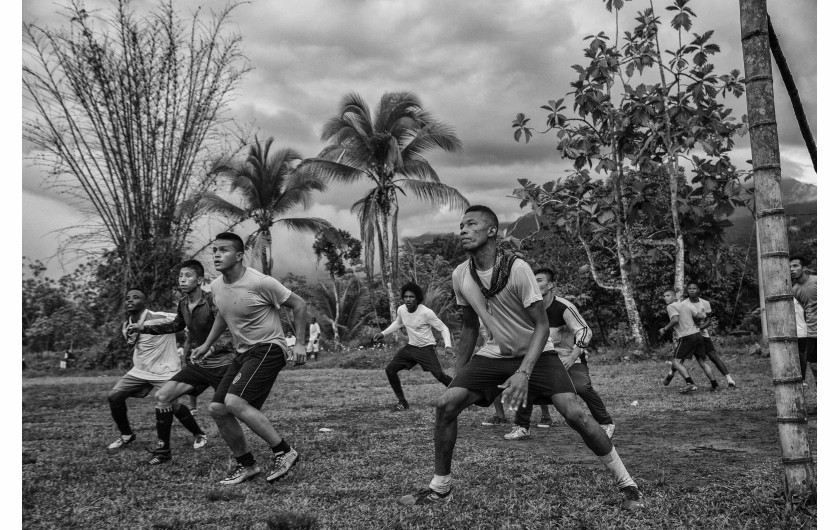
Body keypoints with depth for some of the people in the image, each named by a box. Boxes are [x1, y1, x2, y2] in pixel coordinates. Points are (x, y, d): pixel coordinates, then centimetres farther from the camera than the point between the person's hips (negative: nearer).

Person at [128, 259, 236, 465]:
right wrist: (145, 328, 20)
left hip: (222, 364, -7)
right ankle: (163, 450, 12)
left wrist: (211, 348, -42)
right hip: (198, 364, 7)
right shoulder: (183, 303, 5)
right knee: (163, 396, -2)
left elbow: (230, 333, -25)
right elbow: (177, 325, 27)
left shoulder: (212, 302, -18)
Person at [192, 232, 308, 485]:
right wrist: (206, 345, 26)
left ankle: (283, 452, -12)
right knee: (217, 409, 3)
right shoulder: (216, 286, 5)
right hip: (243, 353, 8)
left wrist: (299, 343, -12)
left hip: (267, 349, -8)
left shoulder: (260, 283, -18)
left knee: (235, 401, -25)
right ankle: (246, 465, 19)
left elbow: (298, 305, -9)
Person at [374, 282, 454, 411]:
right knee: (390, 369, -3)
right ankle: (402, 402, 10)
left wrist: (448, 345, -27)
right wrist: (383, 333, 11)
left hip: (426, 348, -6)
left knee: (439, 375, -20)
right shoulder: (401, 310, -5)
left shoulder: (426, 312, -22)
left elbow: (443, 328, -13)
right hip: (411, 347, 6)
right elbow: (398, 323, 19)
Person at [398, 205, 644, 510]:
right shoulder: (460, 276, -5)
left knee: (574, 413, -20)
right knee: (445, 403, -11)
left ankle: (626, 483, 0)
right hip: (494, 354, 5)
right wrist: (458, 374, 10)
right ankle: (440, 488, 5)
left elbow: (542, 325, -20)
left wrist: (523, 373, -32)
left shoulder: (517, 268, -22)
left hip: (536, 353, -4)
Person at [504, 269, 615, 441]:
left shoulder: (563, 307, -20)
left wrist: (572, 358, -32)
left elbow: (585, 331, -23)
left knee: (581, 386, -29)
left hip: (572, 358, -5)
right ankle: (522, 428, 5)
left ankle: (606, 424, -6)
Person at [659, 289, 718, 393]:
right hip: (697, 334, 7)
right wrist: (703, 313, 32)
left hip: (686, 337, -7)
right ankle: (715, 385, 13)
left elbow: (675, 319, -19)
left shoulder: (671, 306, -2)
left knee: (676, 362, -4)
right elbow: (700, 316, 10)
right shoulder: (686, 303, 17)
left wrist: (665, 329, -9)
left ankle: (690, 384, -18)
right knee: (702, 362, 14)